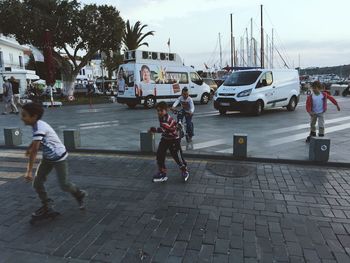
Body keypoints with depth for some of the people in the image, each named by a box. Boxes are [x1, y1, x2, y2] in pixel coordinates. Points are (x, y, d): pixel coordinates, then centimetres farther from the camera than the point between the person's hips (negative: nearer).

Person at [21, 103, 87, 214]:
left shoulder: (39, 128, -29)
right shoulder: (37, 125, -1)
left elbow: (35, 150, -33)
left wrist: (29, 171, -32)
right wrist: (29, 149, 38)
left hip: (59, 158, -9)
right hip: (47, 158, 9)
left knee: (63, 185, 1)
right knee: (37, 183, 5)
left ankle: (80, 194, 29)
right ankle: (46, 205, 23)